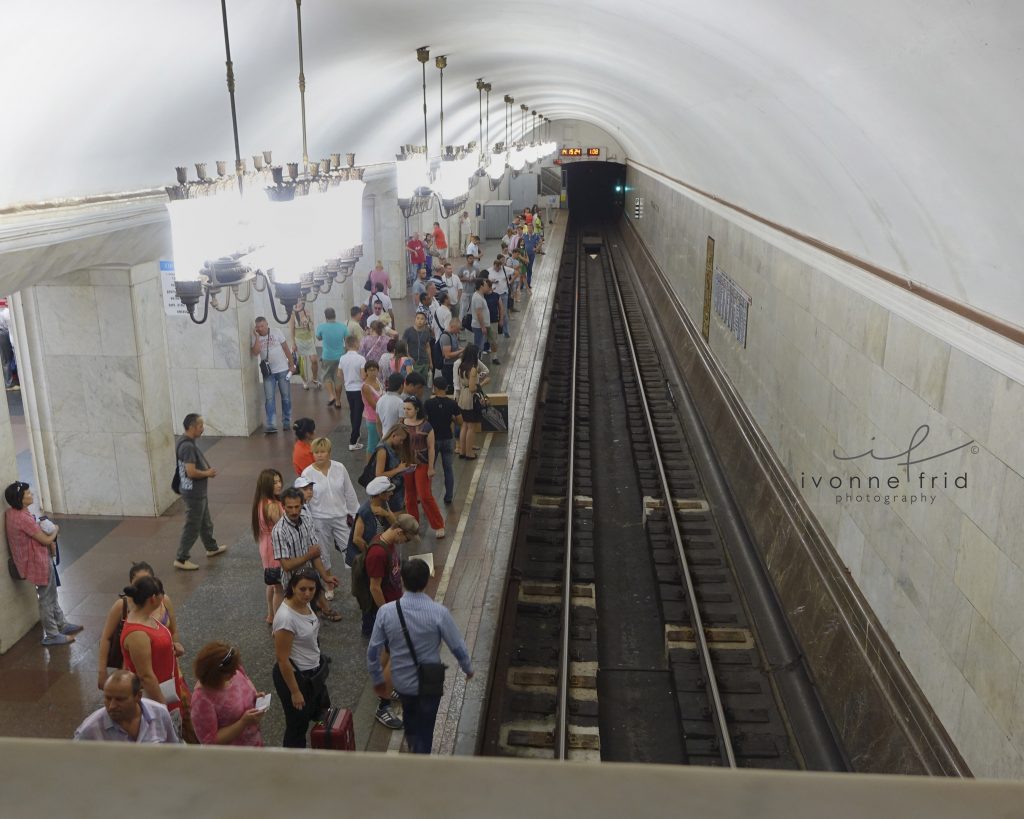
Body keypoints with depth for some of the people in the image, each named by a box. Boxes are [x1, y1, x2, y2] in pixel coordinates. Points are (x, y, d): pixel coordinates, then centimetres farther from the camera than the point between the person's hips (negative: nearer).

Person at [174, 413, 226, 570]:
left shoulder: (191, 442, 6)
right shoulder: (188, 446, -25)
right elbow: (191, 472, -30)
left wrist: (208, 469, 5)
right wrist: (208, 473, -14)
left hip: (199, 492, 10)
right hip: (193, 494, -10)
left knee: (205, 522, 24)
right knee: (192, 527, 0)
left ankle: (211, 548, 40)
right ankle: (181, 559, 8)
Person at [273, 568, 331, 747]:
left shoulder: (306, 604, -8)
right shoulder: (286, 617, -32)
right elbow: (282, 659, -25)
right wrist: (295, 692, -19)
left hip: (314, 671, 9)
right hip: (295, 676, -9)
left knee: (321, 712, 28)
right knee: (298, 725, 12)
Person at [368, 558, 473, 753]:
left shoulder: (386, 611, -19)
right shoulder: (439, 613, -25)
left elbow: (373, 651, -10)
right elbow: (458, 647, -13)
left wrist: (377, 680, 8)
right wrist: (468, 668, 8)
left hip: (401, 682, 3)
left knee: (409, 717, 33)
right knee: (424, 729, 18)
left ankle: (413, 748, 56)